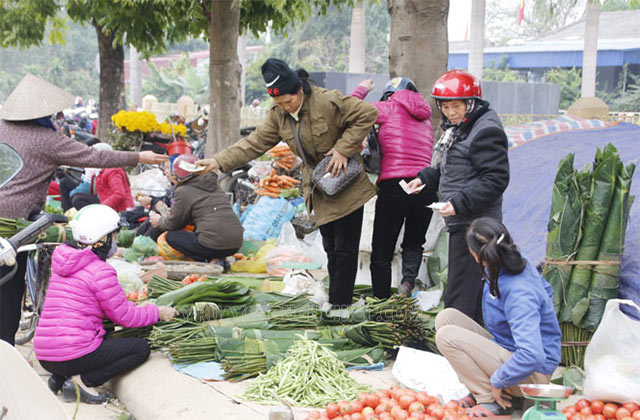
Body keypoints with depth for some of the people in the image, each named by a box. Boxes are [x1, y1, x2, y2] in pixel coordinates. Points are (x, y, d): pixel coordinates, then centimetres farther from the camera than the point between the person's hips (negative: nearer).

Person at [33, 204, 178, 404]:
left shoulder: (63, 266, 15)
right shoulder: (101, 271, -12)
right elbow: (124, 316, -7)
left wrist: (136, 307, 20)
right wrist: (157, 312, 7)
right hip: (74, 355, -8)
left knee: (103, 336, 34)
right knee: (141, 348, 3)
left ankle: (60, 378, 11)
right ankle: (83, 382, -9)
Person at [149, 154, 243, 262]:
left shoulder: (183, 192, -1)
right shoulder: (215, 185, 20)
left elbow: (174, 223, 8)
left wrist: (159, 221, 31)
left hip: (213, 246, -7)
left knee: (171, 236, 12)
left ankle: (205, 261, -5)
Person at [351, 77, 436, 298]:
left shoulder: (391, 108, 3)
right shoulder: (425, 118, 20)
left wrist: (362, 89, 20)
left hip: (394, 185, -4)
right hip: (425, 187, 5)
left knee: (382, 252, 7)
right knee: (414, 243, 23)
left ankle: (381, 303, 7)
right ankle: (409, 278, -4)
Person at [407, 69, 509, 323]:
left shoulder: (486, 131, -17)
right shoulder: (458, 127, 15)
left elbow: (495, 179, -20)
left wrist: (459, 203, -25)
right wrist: (425, 178, 13)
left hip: (474, 223, -11)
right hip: (460, 221, 11)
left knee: (461, 295, -8)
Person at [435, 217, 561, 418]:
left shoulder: (519, 295, -31)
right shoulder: (521, 263, -5)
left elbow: (532, 357, -39)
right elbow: (545, 289, 18)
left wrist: (497, 381, -25)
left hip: (531, 375, -10)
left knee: (447, 336, -21)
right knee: (447, 316, 0)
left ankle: (492, 401, -11)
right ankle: (480, 391, 1)